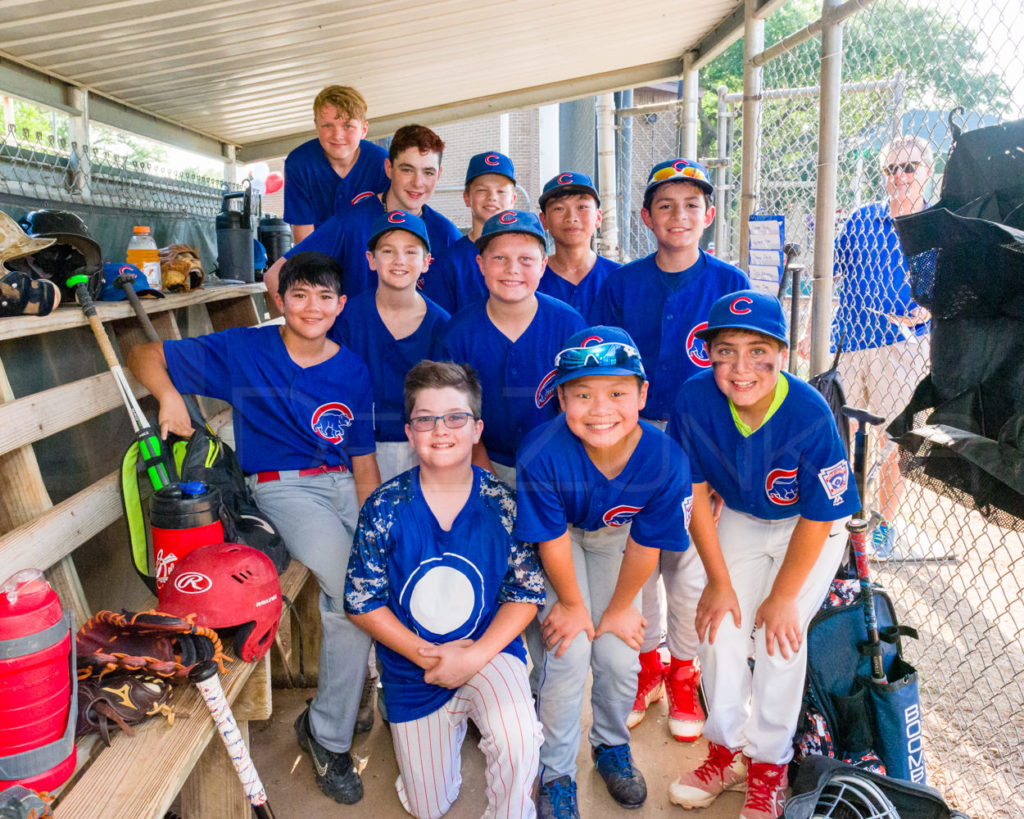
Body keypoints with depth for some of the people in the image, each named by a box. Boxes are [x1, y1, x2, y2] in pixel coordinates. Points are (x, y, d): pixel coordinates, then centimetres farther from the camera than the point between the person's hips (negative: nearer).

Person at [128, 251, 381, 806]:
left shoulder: (352, 371, 8)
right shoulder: (242, 350, 1)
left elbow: (364, 463, 8)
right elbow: (144, 357, 6)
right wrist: (169, 395, -15)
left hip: (343, 486, 5)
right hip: (283, 487, -4)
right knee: (354, 590, -26)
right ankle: (328, 733, -5)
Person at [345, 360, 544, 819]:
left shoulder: (502, 503, -13)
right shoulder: (384, 508, -13)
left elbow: (527, 591, -9)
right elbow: (361, 601, -9)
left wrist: (476, 655, -20)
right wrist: (426, 655, -17)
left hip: (489, 650, -1)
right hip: (413, 666, 2)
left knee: (517, 739, -32)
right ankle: (451, 721, 44)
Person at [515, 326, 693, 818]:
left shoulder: (665, 461, -33)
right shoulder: (542, 455, -39)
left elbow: (644, 546, -17)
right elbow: (552, 540, -23)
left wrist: (620, 608, -4)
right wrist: (572, 603, -9)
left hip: (614, 535, 2)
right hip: (560, 534, -2)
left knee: (620, 658, -1)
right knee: (570, 651, -11)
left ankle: (612, 745, 32)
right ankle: (556, 773, 14)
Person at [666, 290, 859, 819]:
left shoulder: (810, 415, -33)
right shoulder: (695, 400, -25)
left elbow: (818, 519, -21)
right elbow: (697, 494, -13)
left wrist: (783, 597, -13)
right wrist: (719, 580, -8)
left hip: (810, 528, -3)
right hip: (738, 519, 3)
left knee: (780, 636, -12)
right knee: (719, 624, -5)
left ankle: (769, 766, 11)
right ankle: (728, 751, 17)